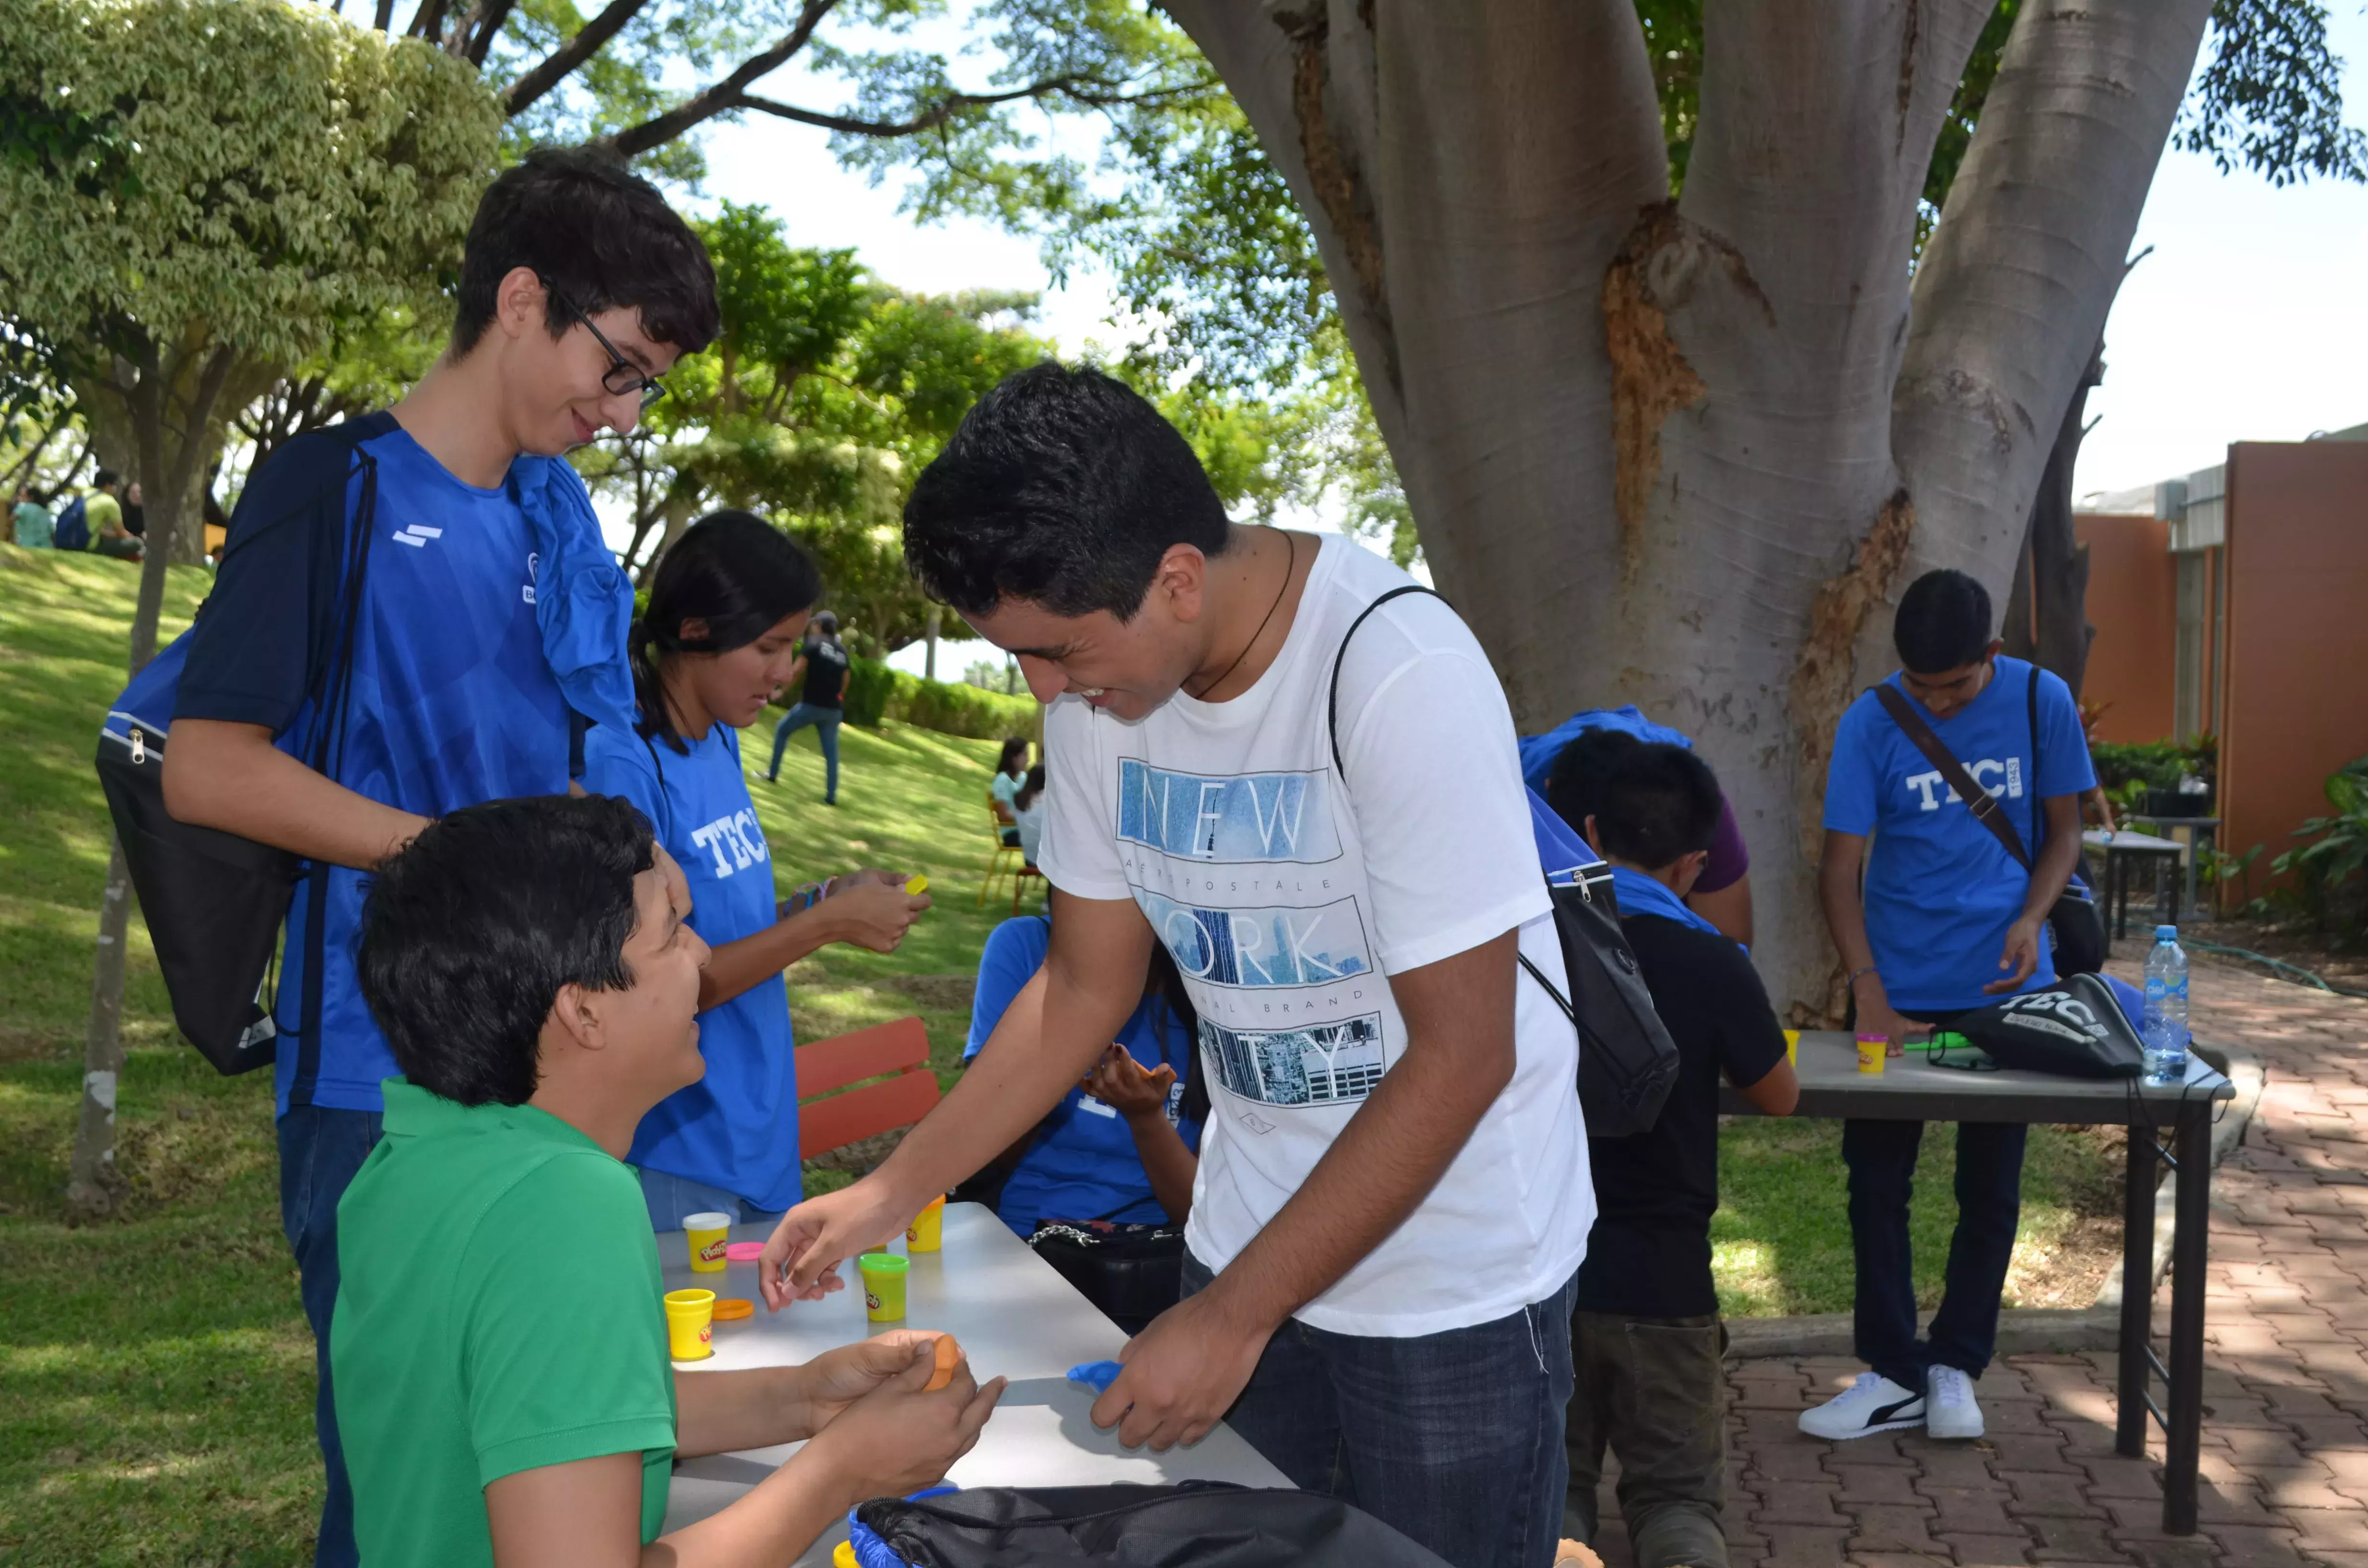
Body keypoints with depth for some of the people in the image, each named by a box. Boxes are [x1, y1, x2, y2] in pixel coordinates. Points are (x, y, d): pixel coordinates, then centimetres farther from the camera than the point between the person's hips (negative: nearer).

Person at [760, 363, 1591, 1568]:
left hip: (1452, 1277, -5)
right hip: (1248, 1242, 6)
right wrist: (890, 1193, 0)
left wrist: (1234, 1317, -19)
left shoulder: (1396, 677, -26)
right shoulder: (1093, 684, -5)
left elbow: (1461, 1055, -22)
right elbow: (1086, 985, 5)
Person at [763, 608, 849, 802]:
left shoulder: (814, 643, -3)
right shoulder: (843, 650, 12)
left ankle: (773, 775, 22)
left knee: (782, 730, 18)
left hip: (812, 704, -4)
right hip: (834, 710, 4)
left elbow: (797, 670, -9)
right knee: (831, 752, 7)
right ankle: (831, 795, 2)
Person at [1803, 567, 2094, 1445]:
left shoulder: (2041, 702, -6)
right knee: (1876, 1178, 2)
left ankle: (1956, 1366, 24)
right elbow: (1839, 867, -10)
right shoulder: (1871, 724, -10)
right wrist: (1870, 997, -19)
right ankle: (1895, 1374, 15)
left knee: (1991, 1185, 9)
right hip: (1898, 989, -1)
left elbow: (2063, 828, 4)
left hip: (2006, 985, 1)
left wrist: (2033, 917, -16)